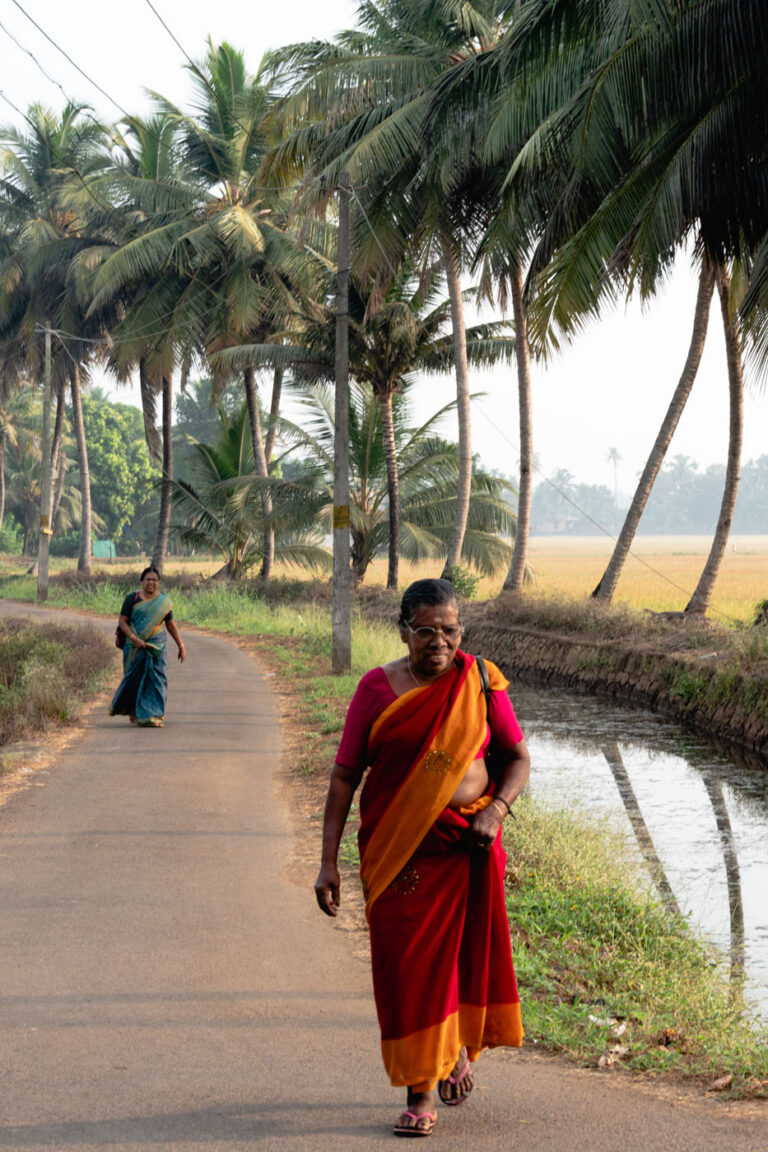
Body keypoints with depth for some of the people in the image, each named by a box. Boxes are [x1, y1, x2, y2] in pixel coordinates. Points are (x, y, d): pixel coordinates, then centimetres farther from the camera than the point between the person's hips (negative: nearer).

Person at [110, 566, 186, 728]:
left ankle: (152, 716, 1)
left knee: (156, 678, -4)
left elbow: (171, 624, 10)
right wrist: (134, 638, -19)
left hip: (156, 647, 2)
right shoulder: (132, 599, -2)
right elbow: (122, 622, -5)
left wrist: (181, 646, 8)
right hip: (135, 647, -1)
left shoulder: (163, 601, 5)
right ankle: (132, 711, 26)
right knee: (135, 678, 3)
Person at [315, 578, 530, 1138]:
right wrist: (329, 861, -6)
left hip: (467, 845, 1)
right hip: (398, 850, -1)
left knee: (463, 954, 9)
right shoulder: (378, 689, -3)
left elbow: (518, 759, 7)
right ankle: (420, 1092, 9)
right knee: (408, 963, -2)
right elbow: (345, 776, -2)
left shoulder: (480, 682, 0)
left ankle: (459, 1046, 40)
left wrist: (496, 809, -12)